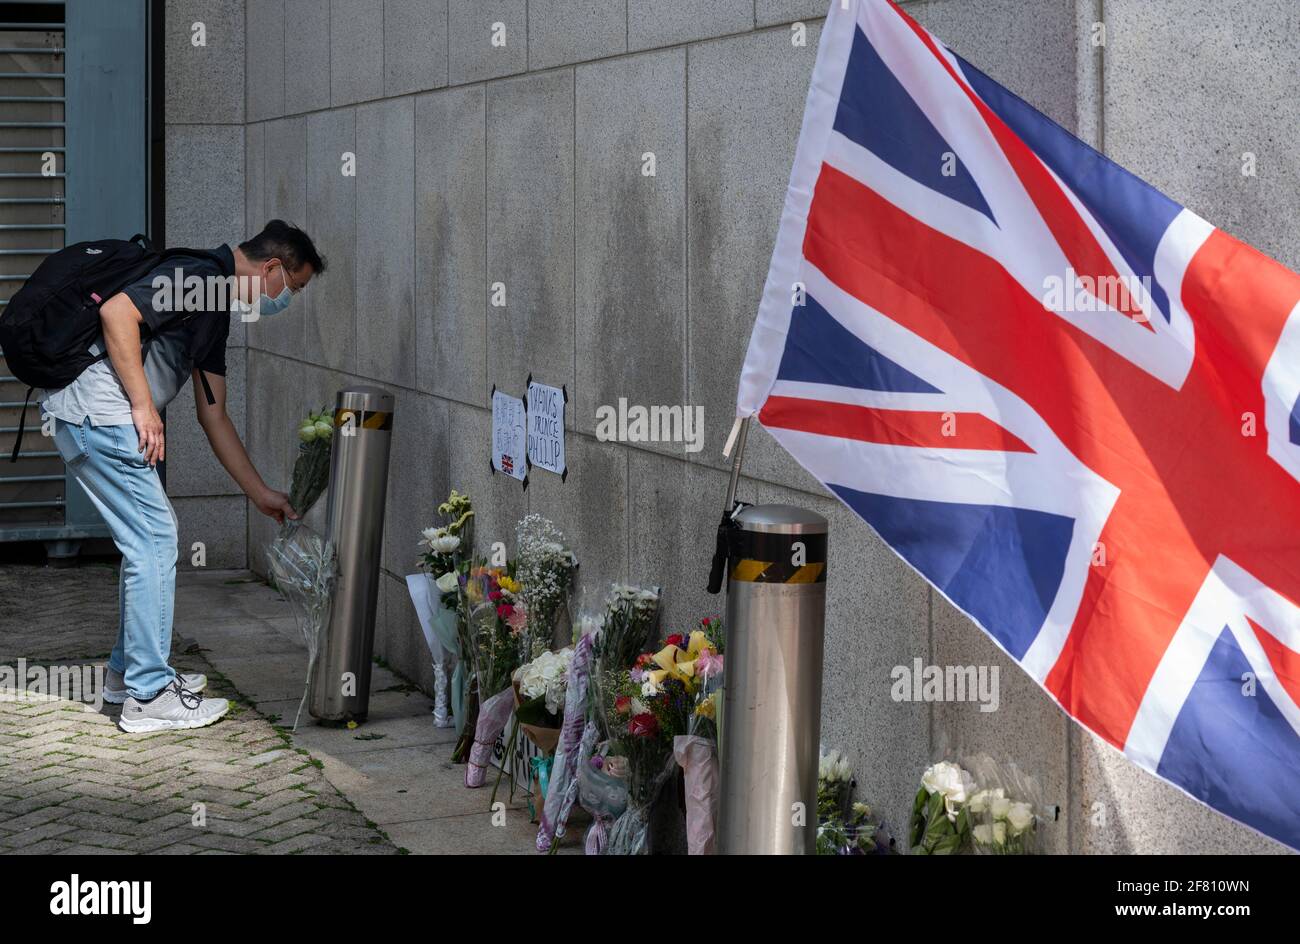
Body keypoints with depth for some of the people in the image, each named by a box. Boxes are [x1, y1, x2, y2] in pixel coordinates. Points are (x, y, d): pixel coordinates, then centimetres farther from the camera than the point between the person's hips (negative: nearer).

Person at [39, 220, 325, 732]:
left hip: (96, 418, 10)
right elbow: (116, 312, -24)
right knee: (154, 539, -6)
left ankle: (127, 670, 28)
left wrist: (260, 492, 26)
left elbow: (213, 416, 25)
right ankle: (148, 695, -1)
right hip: (96, 410, -10)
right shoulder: (199, 275, -11)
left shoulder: (217, 310, 20)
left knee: (149, 536, 18)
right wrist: (144, 405, -18)